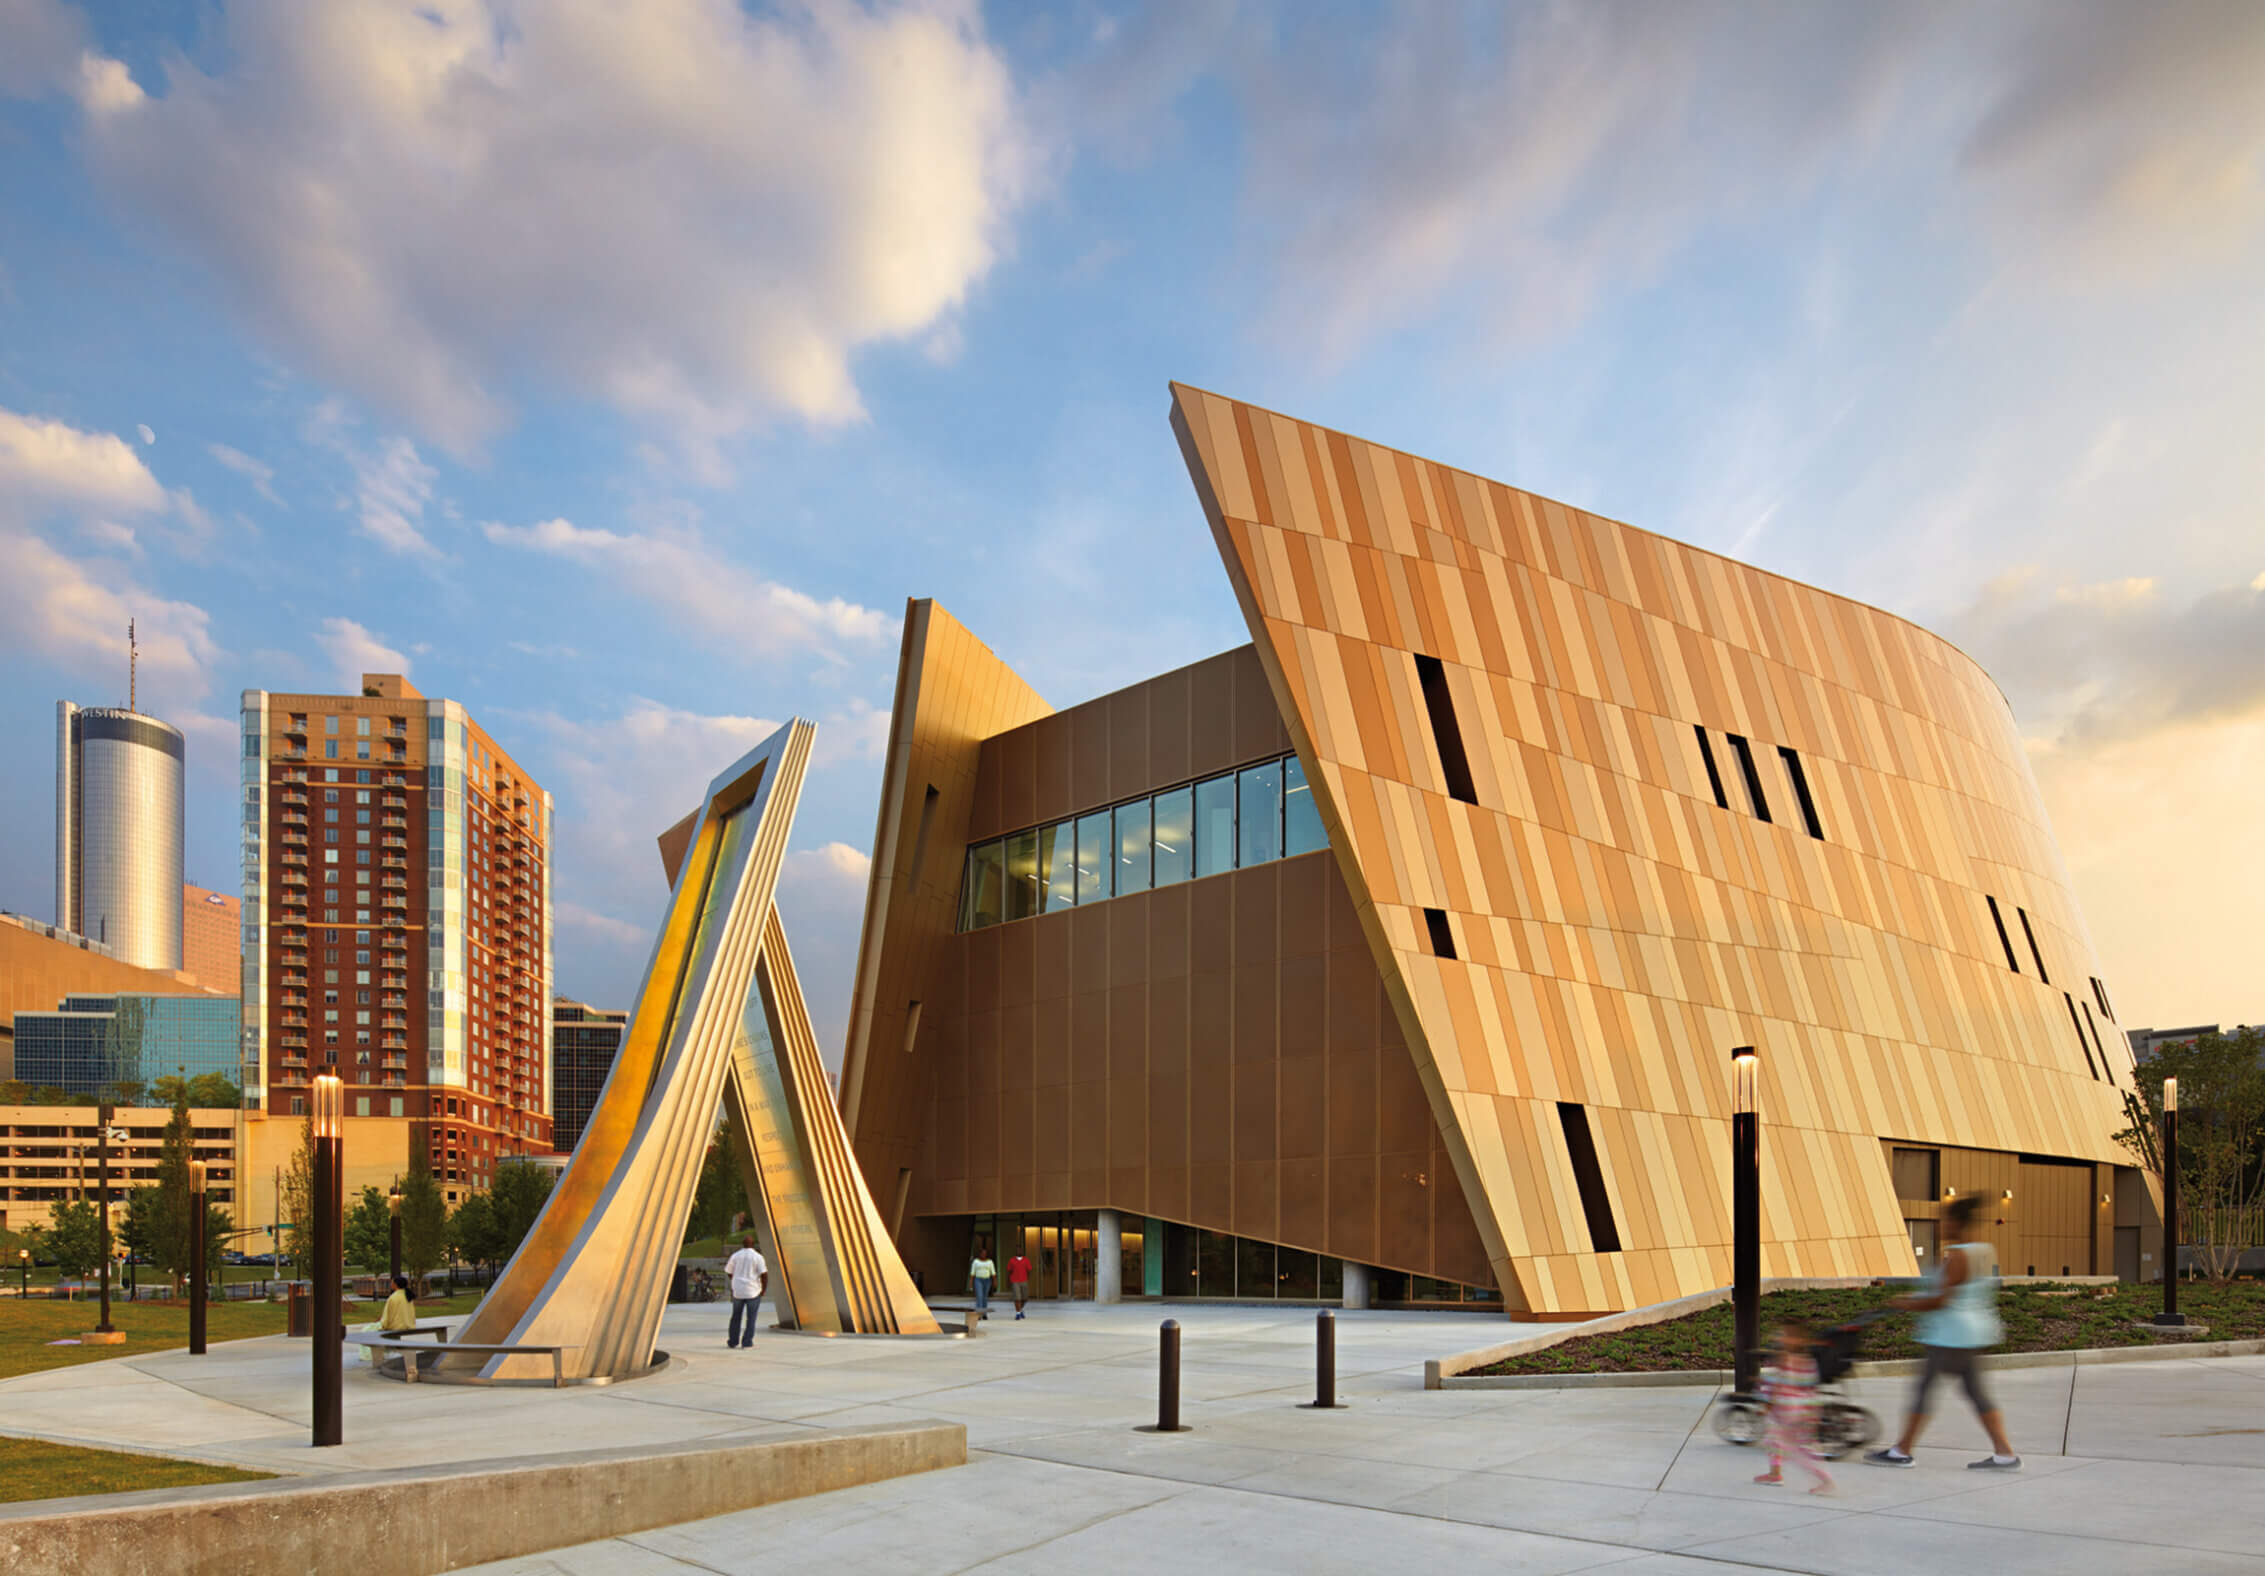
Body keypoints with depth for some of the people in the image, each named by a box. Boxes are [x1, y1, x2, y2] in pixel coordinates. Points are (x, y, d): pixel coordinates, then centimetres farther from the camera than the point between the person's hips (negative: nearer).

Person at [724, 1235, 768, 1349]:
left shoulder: (735, 1256, 3)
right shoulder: (758, 1257, -6)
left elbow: (729, 1272, 13)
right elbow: (764, 1275, -11)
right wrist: (763, 1289, 2)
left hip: (738, 1291, 3)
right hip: (753, 1292, -3)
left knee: (736, 1317, 16)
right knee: (751, 1318, 4)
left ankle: (732, 1342, 20)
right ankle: (746, 1343, 0)